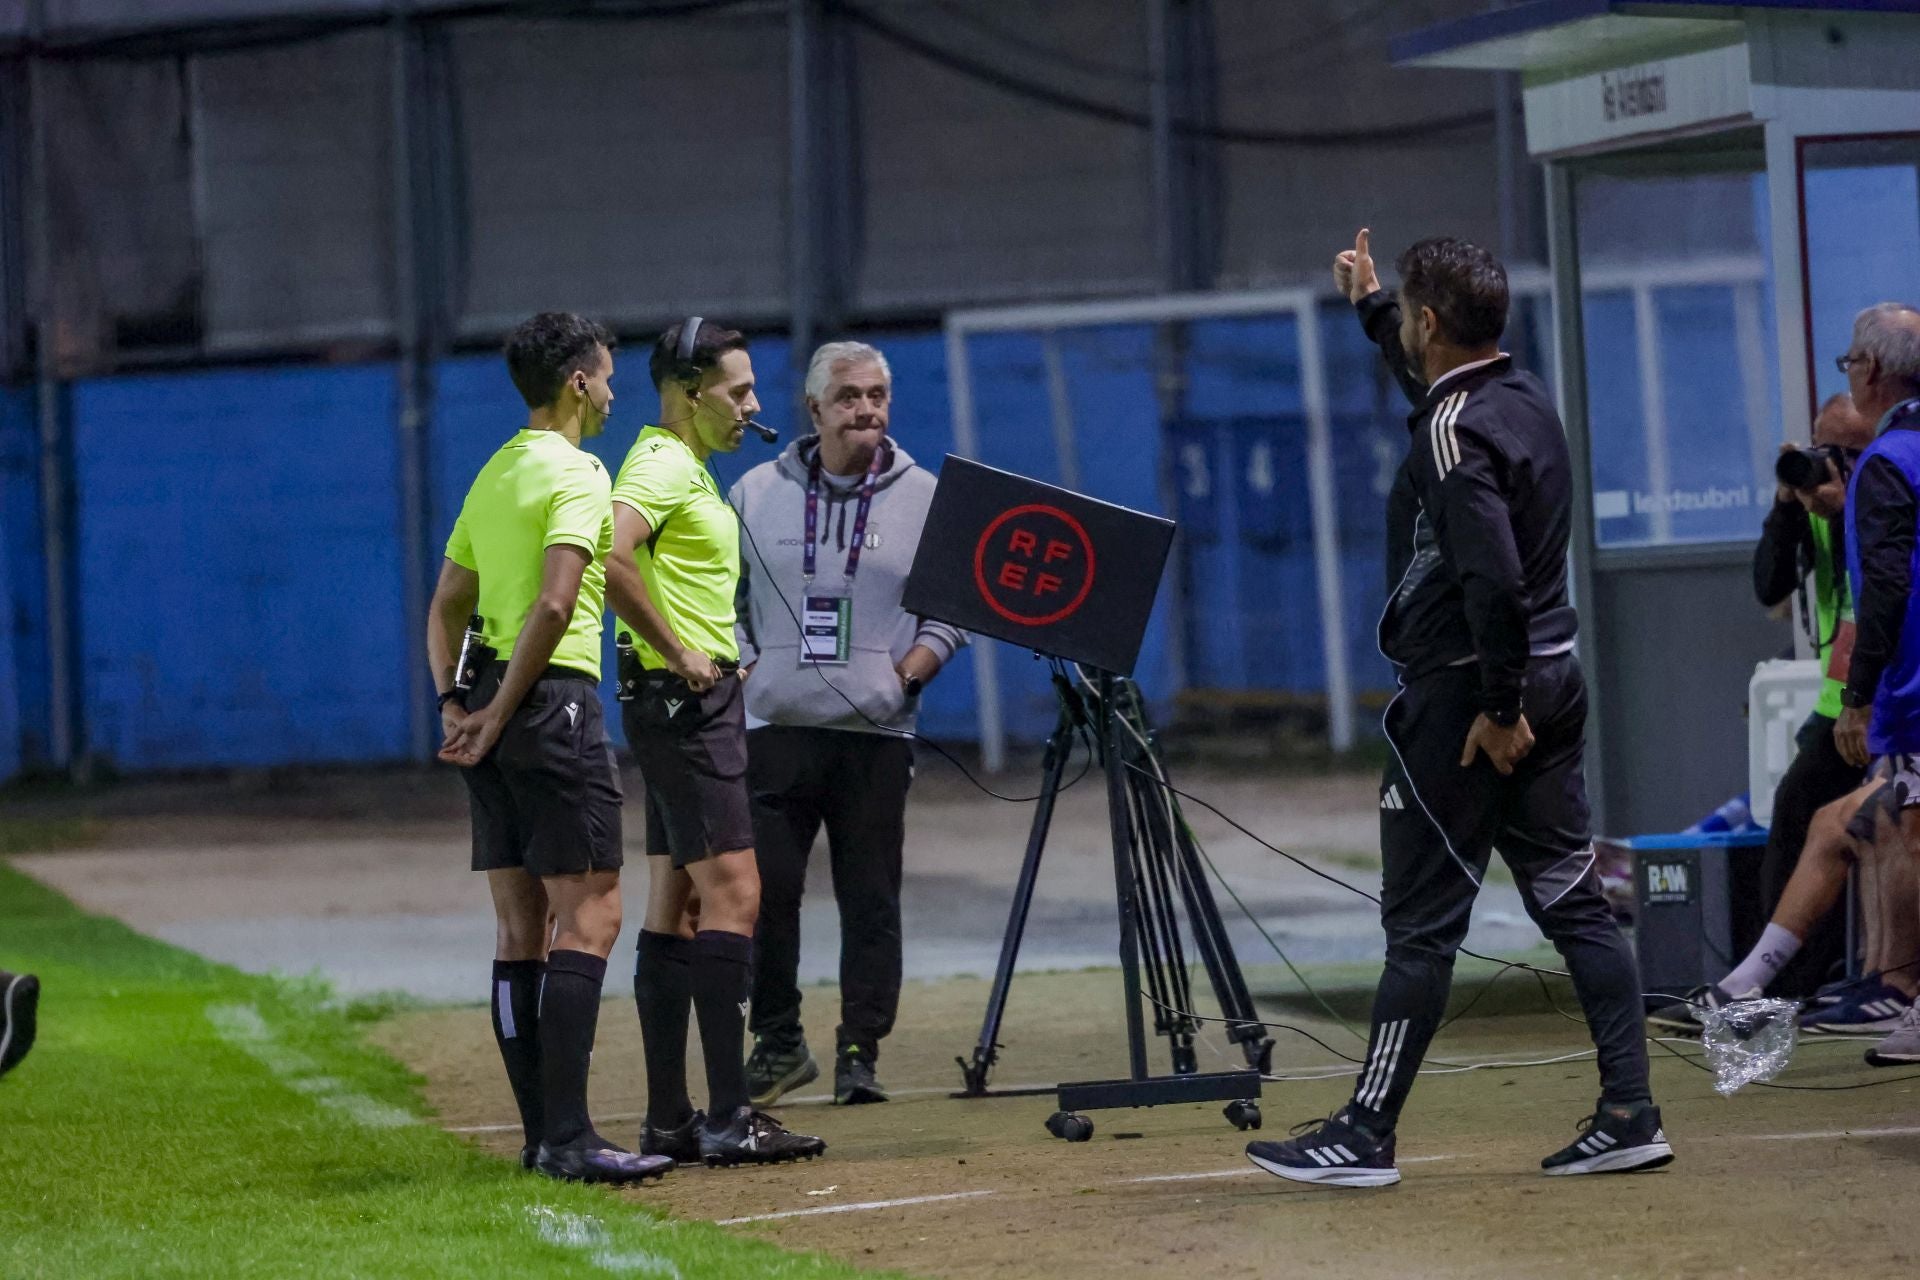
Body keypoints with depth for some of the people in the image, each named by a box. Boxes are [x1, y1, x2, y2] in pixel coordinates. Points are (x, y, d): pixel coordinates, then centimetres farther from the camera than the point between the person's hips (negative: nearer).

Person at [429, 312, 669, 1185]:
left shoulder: (493, 473, 19)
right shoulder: (575, 474, -9)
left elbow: (446, 605, 20)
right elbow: (555, 603, -20)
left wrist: (455, 703, 11)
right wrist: (501, 713, -15)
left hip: (490, 706, 9)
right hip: (553, 699, -9)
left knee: (520, 927, 9)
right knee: (589, 915, -10)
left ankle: (542, 1134, 11)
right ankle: (566, 1137, -17)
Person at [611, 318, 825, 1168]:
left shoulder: (686, 466, 19)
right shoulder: (662, 466, -14)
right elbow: (610, 556, -31)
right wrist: (677, 652, -23)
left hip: (697, 703, 11)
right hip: (683, 702, -11)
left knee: (677, 906, 9)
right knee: (731, 895, -14)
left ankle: (668, 1120, 11)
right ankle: (728, 1117, -17)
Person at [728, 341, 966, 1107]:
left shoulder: (923, 499, 6)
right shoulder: (757, 494, 8)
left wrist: (908, 672, -4)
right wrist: (742, 668, 0)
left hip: (876, 732, 0)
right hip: (775, 728, 0)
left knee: (870, 901, 0)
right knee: (765, 892, -2)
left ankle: (860, 1054, 7)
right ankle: (778, 1044, 11)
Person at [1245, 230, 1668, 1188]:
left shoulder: (1453, 431, -18)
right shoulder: (1523, 396, 10)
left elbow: (1493, 579, -27)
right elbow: (1428, 372, 36)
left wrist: (1498, 706, -21)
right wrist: (1368, 308, 44)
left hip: (1466, 693, -9)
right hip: (1553, 679, 9)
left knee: (1421, 920, -4)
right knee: (1571, 900, 8)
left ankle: (1366, 1135, 0)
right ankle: (1629, 1115, 5)